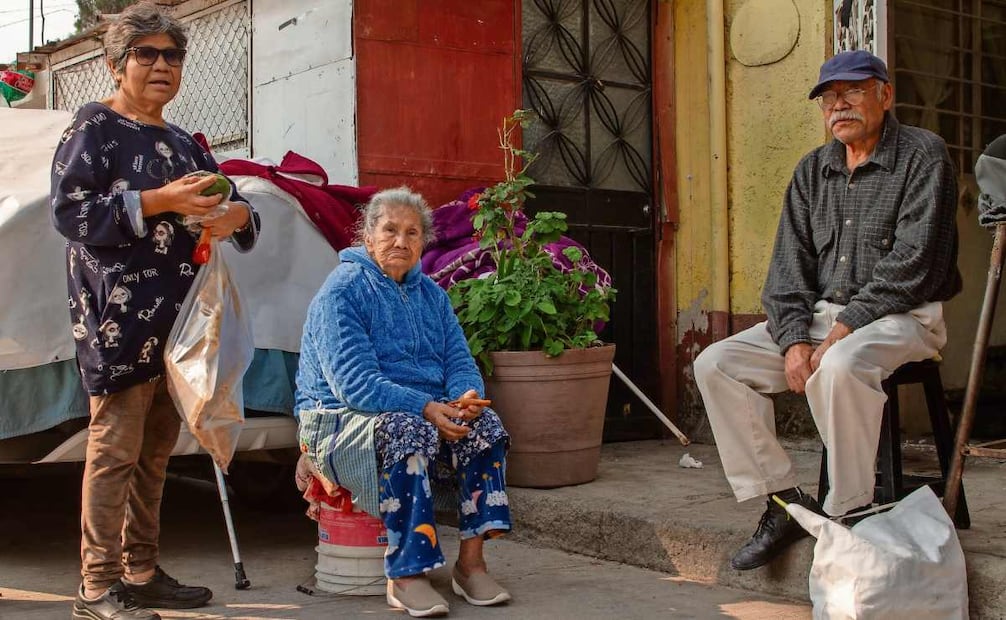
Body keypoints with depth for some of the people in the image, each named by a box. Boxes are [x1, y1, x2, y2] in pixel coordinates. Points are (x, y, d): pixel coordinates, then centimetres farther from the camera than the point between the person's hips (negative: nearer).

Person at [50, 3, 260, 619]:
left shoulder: (182, 144, 20)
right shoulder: (95, 127, 0)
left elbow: (233, 207, 22)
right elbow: (70, 211, -11)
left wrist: (235, 213, -3)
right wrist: (159, 201, -19)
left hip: (175, 318, 7)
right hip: (119, 315, -7)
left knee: (156, 449, 10)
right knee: (115, 448, -8)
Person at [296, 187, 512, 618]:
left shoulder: (430, 294, 13)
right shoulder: (342, 291, -10)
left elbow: (459, 361, 7)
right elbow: (355, 383, -21)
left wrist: (467, 395, -18)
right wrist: (424, 407, -31)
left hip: (427, 415, 6)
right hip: (342, 422, -6)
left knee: (484, 425, -21)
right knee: (406, 430, -37)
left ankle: (471, 560, -19)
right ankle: (406, 575, -31)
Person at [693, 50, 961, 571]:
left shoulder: (923, 156, -5)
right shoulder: (812, 171, 14)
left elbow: (913, 264, -14)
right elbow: (789, 264, 8)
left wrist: (842, 332, -20)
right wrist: (795, 339, -10)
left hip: (901, 317, -6)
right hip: (818, 316, 7)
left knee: (839, 367, -38)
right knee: (715, 363, -10)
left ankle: (850, 513, -22)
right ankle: (784, 500, -8)